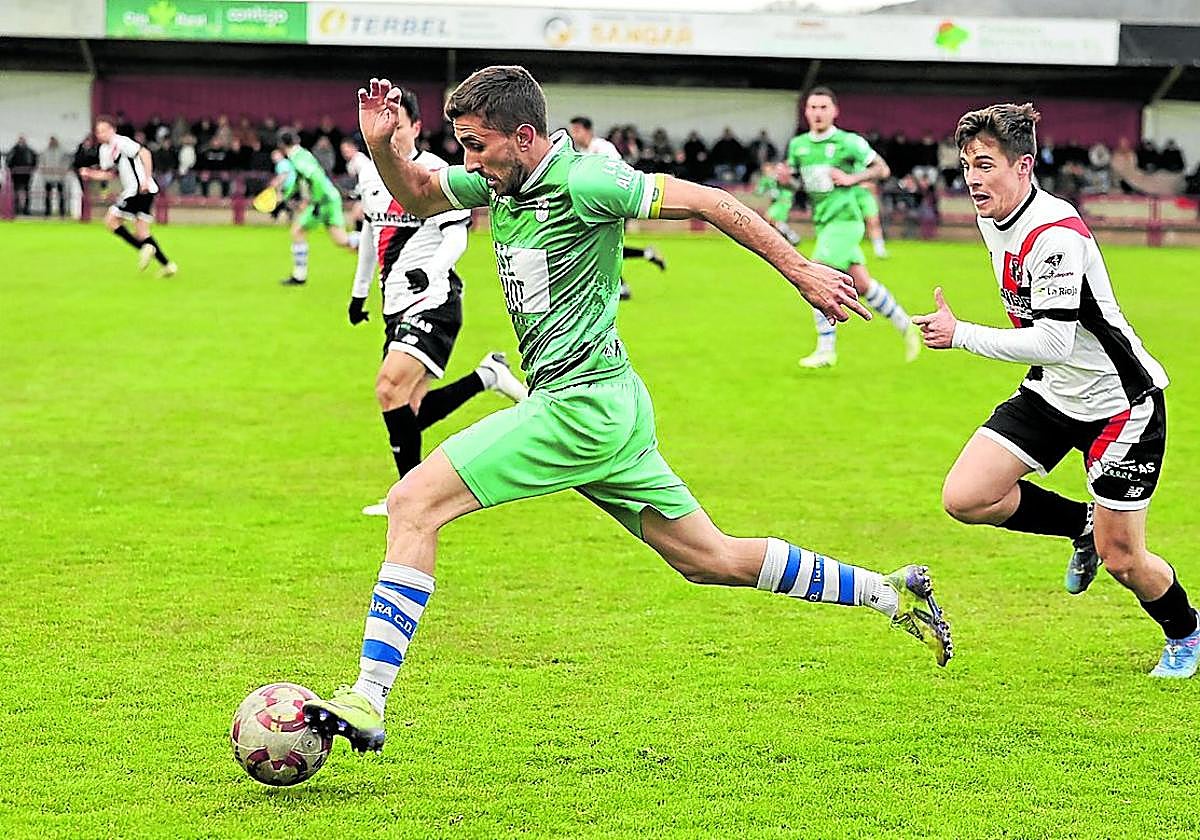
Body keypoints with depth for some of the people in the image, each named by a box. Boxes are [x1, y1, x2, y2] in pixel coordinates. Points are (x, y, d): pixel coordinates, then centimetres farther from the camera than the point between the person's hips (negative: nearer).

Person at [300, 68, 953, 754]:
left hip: (582, 405, -9)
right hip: (604, 412, 9)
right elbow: (417, 195, 21)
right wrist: (382, 146, -2)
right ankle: (891, 593, 24)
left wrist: (801, 270, -6)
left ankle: (368, 701, -14)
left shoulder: (584, 181, -15)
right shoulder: (501, 179, 9)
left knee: (415, 503, -13)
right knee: (711, 559, 15)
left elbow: (708, 202, -10)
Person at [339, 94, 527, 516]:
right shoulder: (371, 172, 13)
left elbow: (456, 236, -11)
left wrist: (431, 270, -29)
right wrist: (359, 291, 33)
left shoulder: (435, 172, -9)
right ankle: (487, 376, 17)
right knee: (409, 410, 1)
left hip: (432, 301, -8)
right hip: (395, 304, 8)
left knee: (390, 388, -21)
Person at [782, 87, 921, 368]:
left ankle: (826, 350, -11)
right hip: (823, 224, 7)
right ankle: (906, 326, 25)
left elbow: (882, 169, -4)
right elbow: (797, 181, 21)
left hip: (845, 220, -7)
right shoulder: (798, 145, 9)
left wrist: (851, 178, -16)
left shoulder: (848, 142, -8)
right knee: (861, 284, 9)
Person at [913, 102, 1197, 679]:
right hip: (1051, 392, 8)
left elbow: (1053, 342, -32)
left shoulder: (1055, 232, -27)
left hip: (1119, 400, -8)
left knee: (1120, 559, -2)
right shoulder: (993, 219, 1)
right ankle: (1083, 524, 15)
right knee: (965, 498, -8)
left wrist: (961, 335, -29)